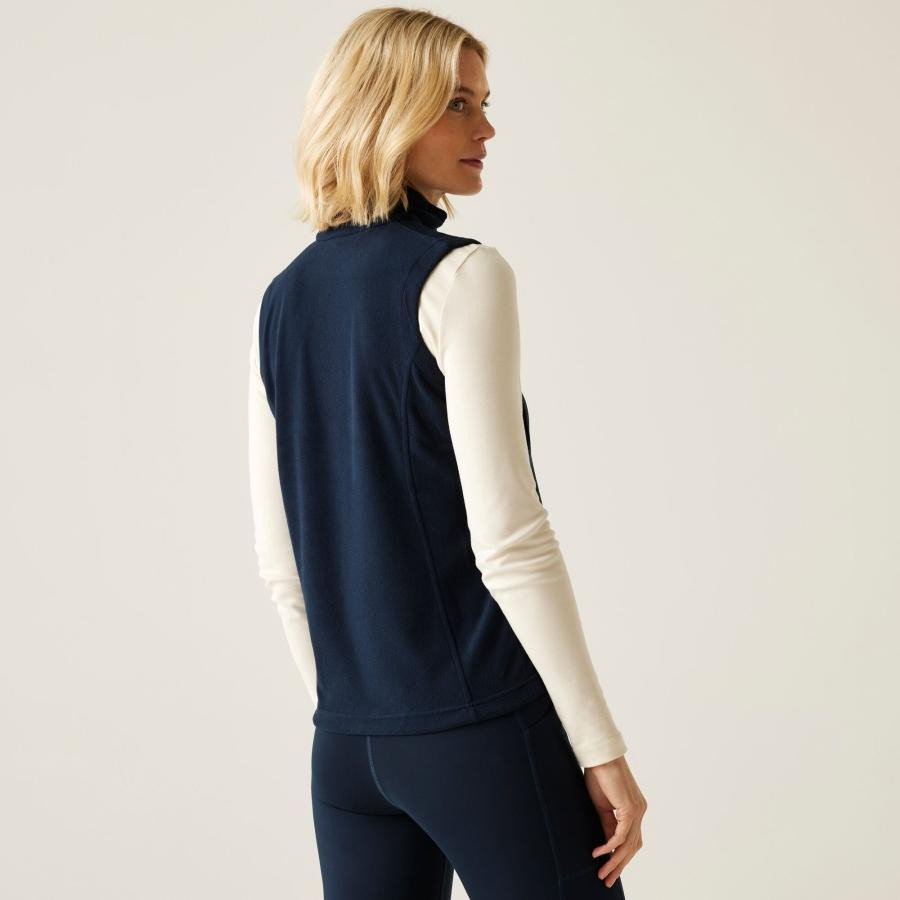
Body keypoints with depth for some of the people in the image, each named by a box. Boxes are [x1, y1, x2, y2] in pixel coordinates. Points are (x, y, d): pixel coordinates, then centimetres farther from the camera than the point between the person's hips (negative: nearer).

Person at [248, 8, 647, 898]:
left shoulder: (282, 301, 10)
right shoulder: (461, 276, -11)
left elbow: (279, 561, 12)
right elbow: (507, 539, -16)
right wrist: (602, 746, -10)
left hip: (347, 744, 7)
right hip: (483, 725, -7)